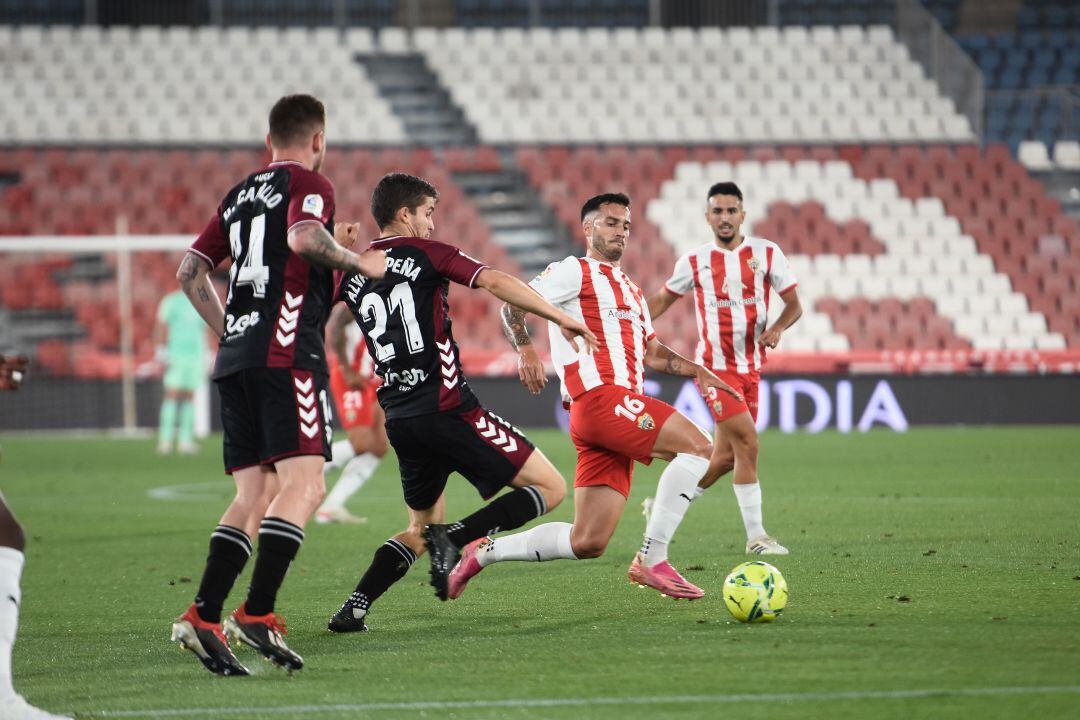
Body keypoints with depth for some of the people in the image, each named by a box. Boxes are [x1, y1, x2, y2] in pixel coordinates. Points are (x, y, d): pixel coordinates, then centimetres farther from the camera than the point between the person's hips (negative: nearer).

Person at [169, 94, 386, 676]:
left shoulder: (238, 195, 23)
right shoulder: (308, 184, 1)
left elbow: (190, 271, 23)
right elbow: (304, 237, -21)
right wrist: (359, 262, -7)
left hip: (235, 358, 8)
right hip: (286, 351, -8)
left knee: (254, 497, 7)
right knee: (303, 484, -13)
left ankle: (203, 617, -6)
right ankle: (257, 615, -25)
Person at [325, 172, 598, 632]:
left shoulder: (353, 271, 13)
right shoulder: (424, 253, -1)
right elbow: (495, 282, -13)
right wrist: (560, 318, -15)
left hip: (399, 418, 7)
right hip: (448, 410, -7)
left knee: (420, 530, 23)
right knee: (550, 488, -3)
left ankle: (355, 606, 3)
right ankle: (454, 538, -19)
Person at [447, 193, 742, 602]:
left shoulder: (630, 291, 31)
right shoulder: (576, 272, 5)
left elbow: (650, 353, 30)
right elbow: (513, 304, -2)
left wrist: (697, 371, 15)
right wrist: (525, 350, -17)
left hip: (621, 408, 9)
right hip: (601, 397, -9)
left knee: (587, 543, 3)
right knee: (699, 447, -22)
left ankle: (484, 552, 15)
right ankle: (652, 560, -21)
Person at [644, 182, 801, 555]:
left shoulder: (767, 254, 3)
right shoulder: (695, 261, 0)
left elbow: (794, 304, 6)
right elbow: (661, 300, 14)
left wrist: (777, 328, -14)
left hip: (750, 367, 4)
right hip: (715, 366, -4)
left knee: (726, 457, 6)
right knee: (747, 444, -15)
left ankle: (665, 510, 24)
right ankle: (756, 536, -7)